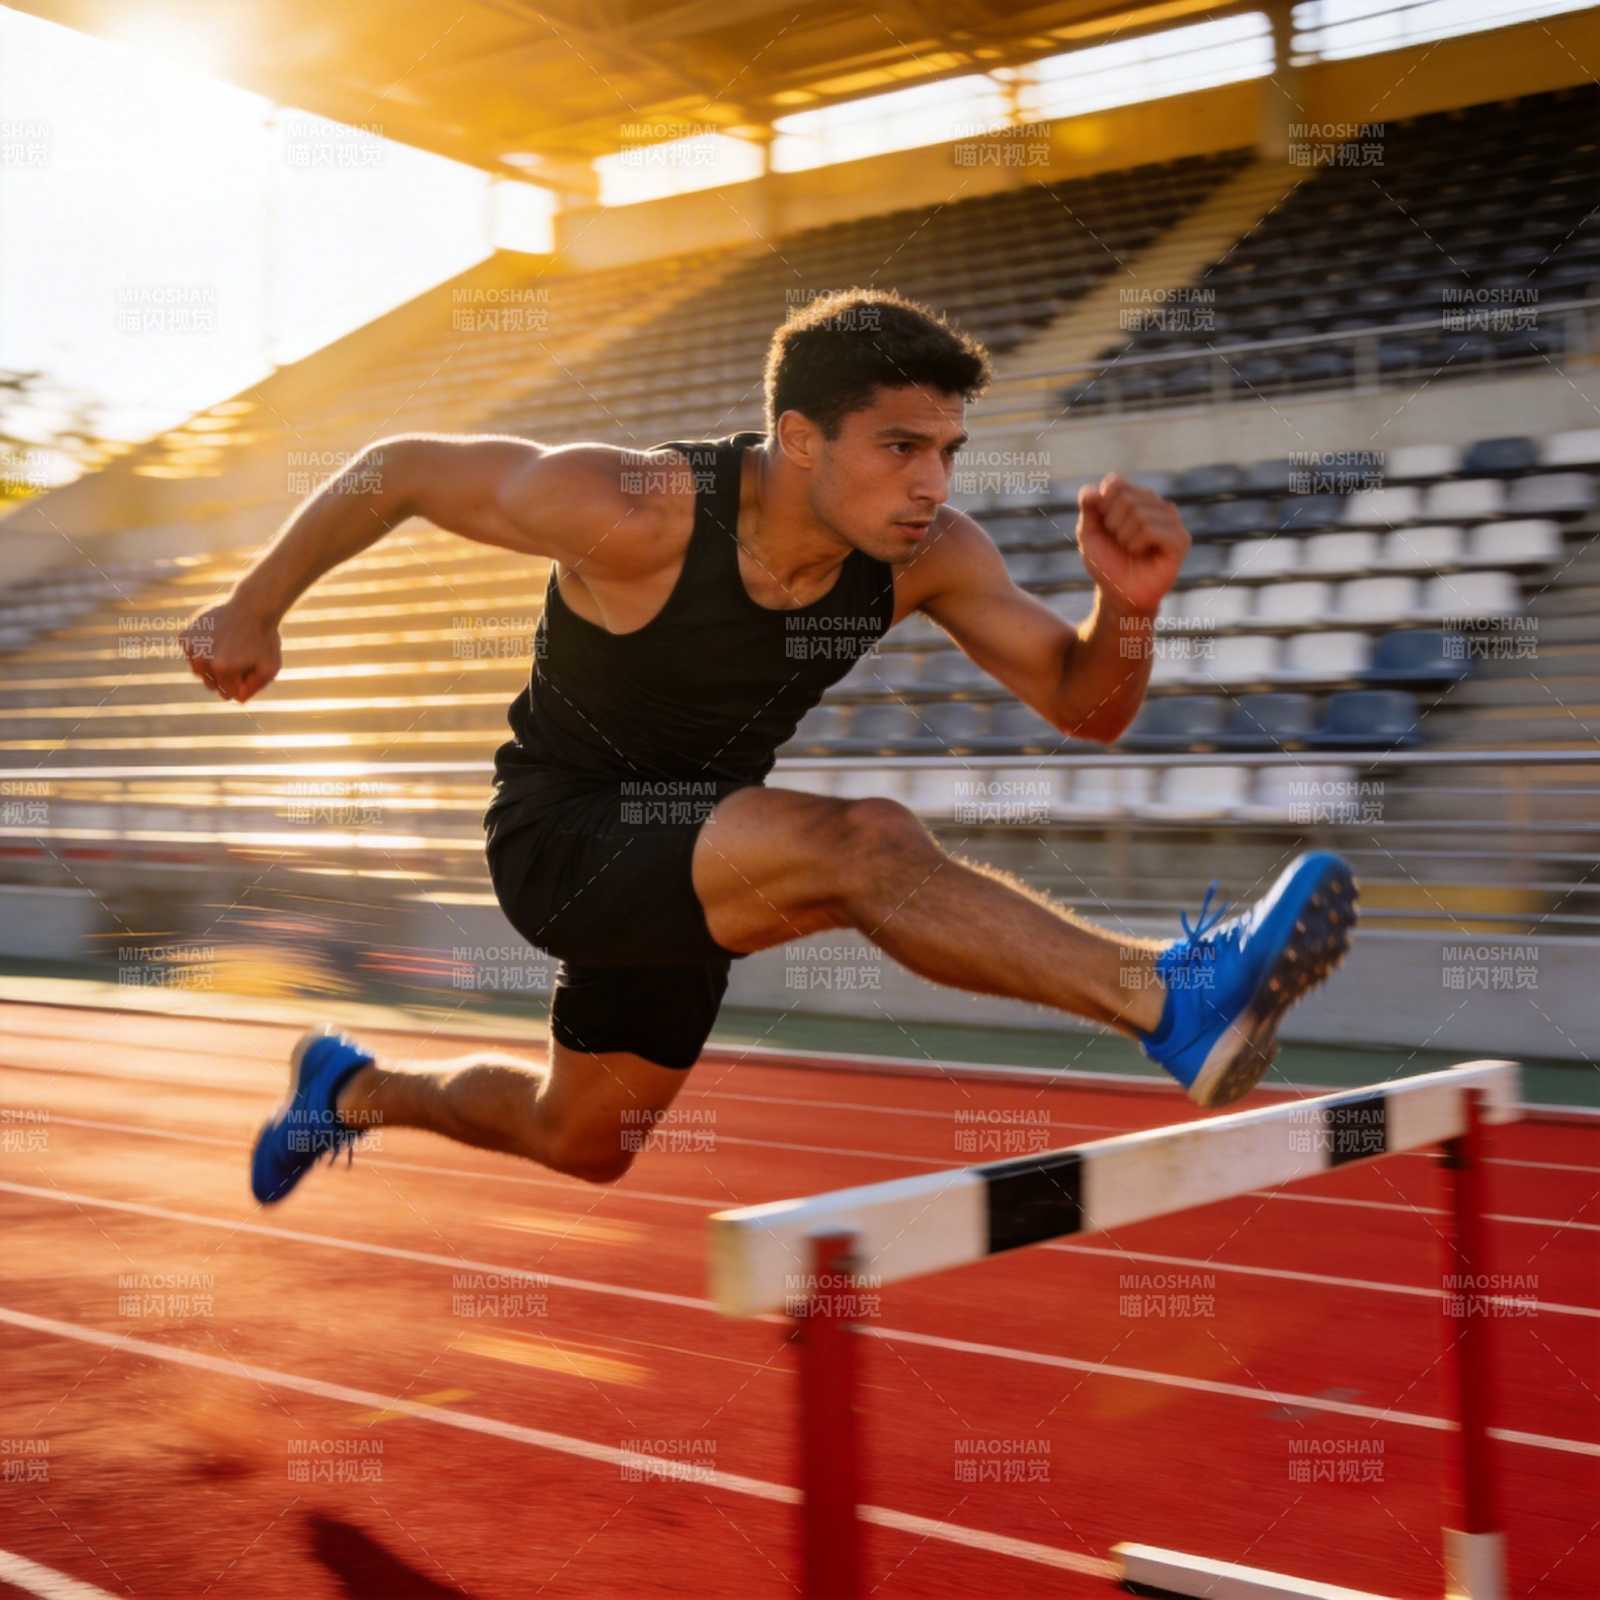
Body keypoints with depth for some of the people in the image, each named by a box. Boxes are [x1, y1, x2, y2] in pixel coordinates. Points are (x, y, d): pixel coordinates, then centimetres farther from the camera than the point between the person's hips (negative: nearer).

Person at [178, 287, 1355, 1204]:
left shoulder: (930, 556, -15)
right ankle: (1172, 998, -39)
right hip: (560, 839, -7)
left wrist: (1130, 605, -33)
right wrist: (254, 609, -6)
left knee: (581, 1143, 23)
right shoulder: (640, 512, -29)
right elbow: (399, 469, -16)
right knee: (865, 845, -33)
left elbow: (1086, 707, -11)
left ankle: (355, 1090, 47)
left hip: (690, 845, 7)